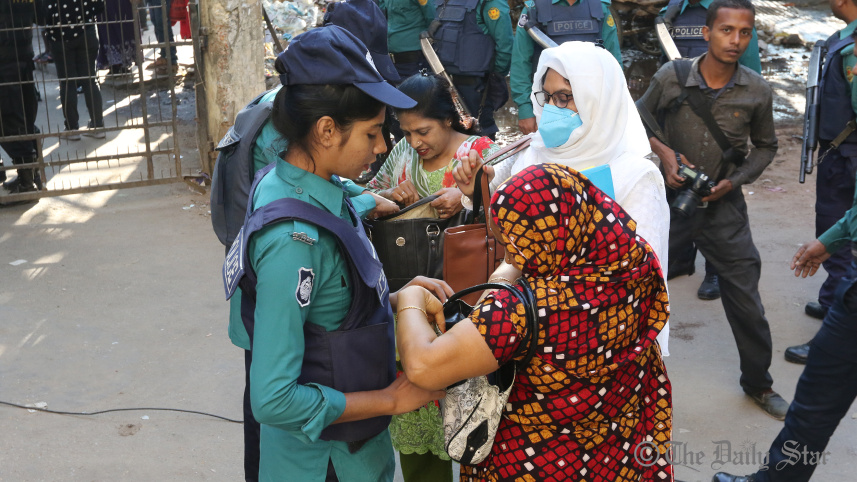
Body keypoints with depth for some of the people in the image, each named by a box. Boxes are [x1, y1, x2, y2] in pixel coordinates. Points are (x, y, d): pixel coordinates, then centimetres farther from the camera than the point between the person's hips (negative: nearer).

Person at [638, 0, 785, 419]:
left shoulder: (757, 92, -7)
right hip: (669, 197, 0)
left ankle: (758, 384, 30)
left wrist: (734, 181, -6)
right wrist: (663, 151, -12)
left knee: (745, 299, 8)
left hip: (724, 206, 1)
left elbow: (765, 146, 9)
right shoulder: (671, 77, -10)